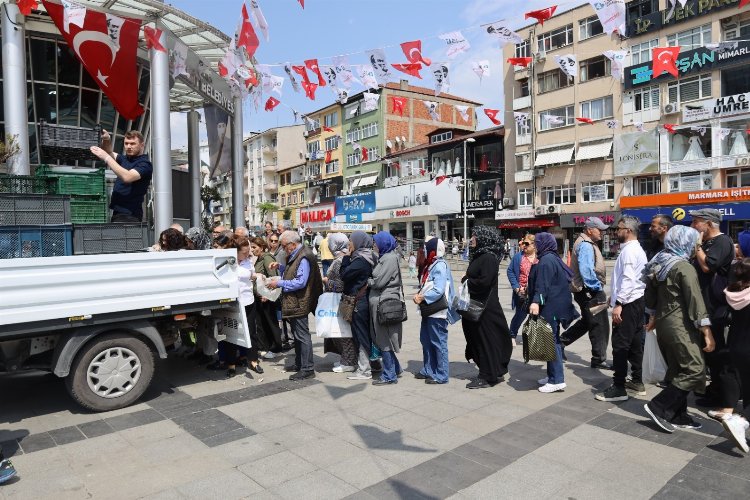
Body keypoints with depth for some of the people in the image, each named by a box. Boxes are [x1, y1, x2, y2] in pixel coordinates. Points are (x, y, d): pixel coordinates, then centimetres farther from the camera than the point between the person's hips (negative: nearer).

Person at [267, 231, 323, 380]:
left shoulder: (304, 258, -19)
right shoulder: (295, 255, 13)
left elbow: (300, 282, -24)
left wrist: (279, 283, -19)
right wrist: (280, 267, 10)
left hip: (299, 304, -11)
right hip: (293, 303, 11)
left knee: (302, 336, -4)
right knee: (297, 335, 18)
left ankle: (307, 369, 3)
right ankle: (299, 364, 30)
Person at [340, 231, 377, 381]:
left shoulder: (360, 260, -19)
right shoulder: (370, 258, 10)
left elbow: (344, 275, -17)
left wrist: (346, 258, -7)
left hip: (359, 302, -9)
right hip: (367, 300, 9)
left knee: (361, 335, -2)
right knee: (367, 334, 17)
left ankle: (364, 370, 5)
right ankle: (372, 363, 27)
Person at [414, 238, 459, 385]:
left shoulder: (440, 266, -17)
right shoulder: (430, 265, 12)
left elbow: (438, 290, -24)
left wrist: (422, 298, -17)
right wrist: (419, 294, -1)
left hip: (437, 312, -10)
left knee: (439, 343, -1)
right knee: (426, 341, 17)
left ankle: (441, 375, 8)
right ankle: (428, 370, 30)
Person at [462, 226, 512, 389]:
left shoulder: (489, 258, -16)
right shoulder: (478, 255, 13)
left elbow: (484, 281, -24)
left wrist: (467, 282, -10)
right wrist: (467, 281, 1)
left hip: (485, 307, -10)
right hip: (476, 304, 10)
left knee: (485, 340, 0)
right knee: (477, 339, 15)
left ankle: (488, 377, 12)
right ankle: (496, 373, 27)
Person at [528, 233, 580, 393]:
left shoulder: (546, 261, -15)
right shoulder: (553, 258, 16)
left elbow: (542, 285, -27)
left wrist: (536, 302, -36)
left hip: (549, 308, -11)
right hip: (556, 306, 11)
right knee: (553, 340, 15)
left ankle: (557, 380, -4)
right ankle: (553, 375, 24)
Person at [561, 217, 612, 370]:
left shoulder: (587, 244, 17)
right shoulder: (586, 245, -16)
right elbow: (586, 270, -26)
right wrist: (597, 287, -19)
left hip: (588, 292, 11)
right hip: (591, 292, -11)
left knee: (586, 322, 21)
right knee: (600, 326, -2)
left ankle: (561, 341, 26)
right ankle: (599, 359, 7)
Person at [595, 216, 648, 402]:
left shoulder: (629, 250, -15)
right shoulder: (637, 249, 16)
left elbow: (629, 280, -24)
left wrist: (618, 304, -25)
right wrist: (615, 296, 21)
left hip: (628, 304, -11)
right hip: (636, 301, 11)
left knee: (620, 345, -7)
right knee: (635, 343, 16)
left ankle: (619, 388, -3)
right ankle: (637, 382, 26)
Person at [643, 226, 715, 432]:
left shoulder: (658, 264, 10)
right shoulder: (684, 267, -15)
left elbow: (650, 294, 19)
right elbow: (695, 300, -19)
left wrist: (653, 317, 30)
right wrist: (707, 332, -18)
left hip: (663, 323, 9)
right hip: (680, 326, -9)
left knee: (678, 371, 14)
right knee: (694, 370, -5)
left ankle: (678, 415, 18)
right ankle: (658, 407, -6)